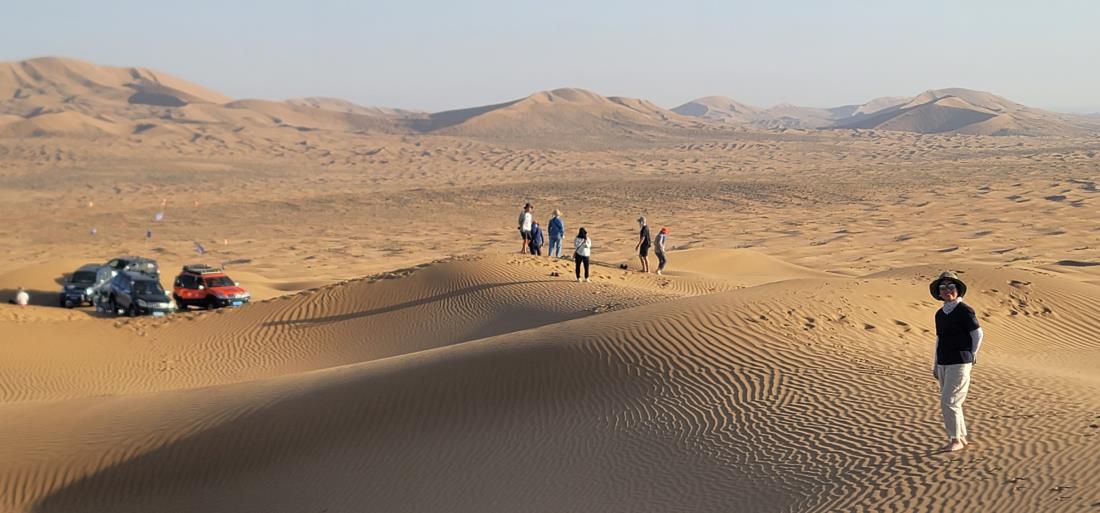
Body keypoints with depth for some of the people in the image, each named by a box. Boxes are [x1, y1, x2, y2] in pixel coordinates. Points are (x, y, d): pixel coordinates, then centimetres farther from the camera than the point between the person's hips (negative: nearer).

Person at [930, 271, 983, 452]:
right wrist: (936, 365, 17)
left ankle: (955, 440, -2)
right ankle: (962, 438, 21)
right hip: (944, 364, 7)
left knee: (948, 402, -11)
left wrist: (970, 358, 1)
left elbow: (978, 335, -5)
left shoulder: (964, 310, -10)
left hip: (959, 364, -7)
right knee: (952, 403, 11)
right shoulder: (940, 314, 11)